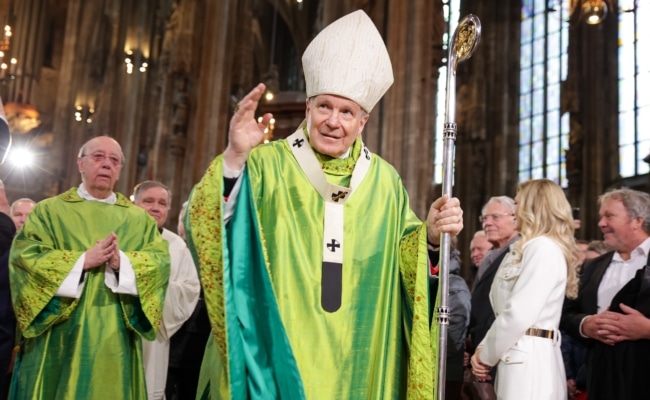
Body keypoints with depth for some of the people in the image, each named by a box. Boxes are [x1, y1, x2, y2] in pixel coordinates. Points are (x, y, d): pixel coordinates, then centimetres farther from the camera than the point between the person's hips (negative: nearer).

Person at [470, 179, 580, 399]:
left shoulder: (543, 247, -12)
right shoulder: (526, 250, 18)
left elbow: (519, 314, -19)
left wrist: (487, 355, -8)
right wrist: (483, 348, 4)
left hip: (529, 359, -9)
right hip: (518, 359, 9)